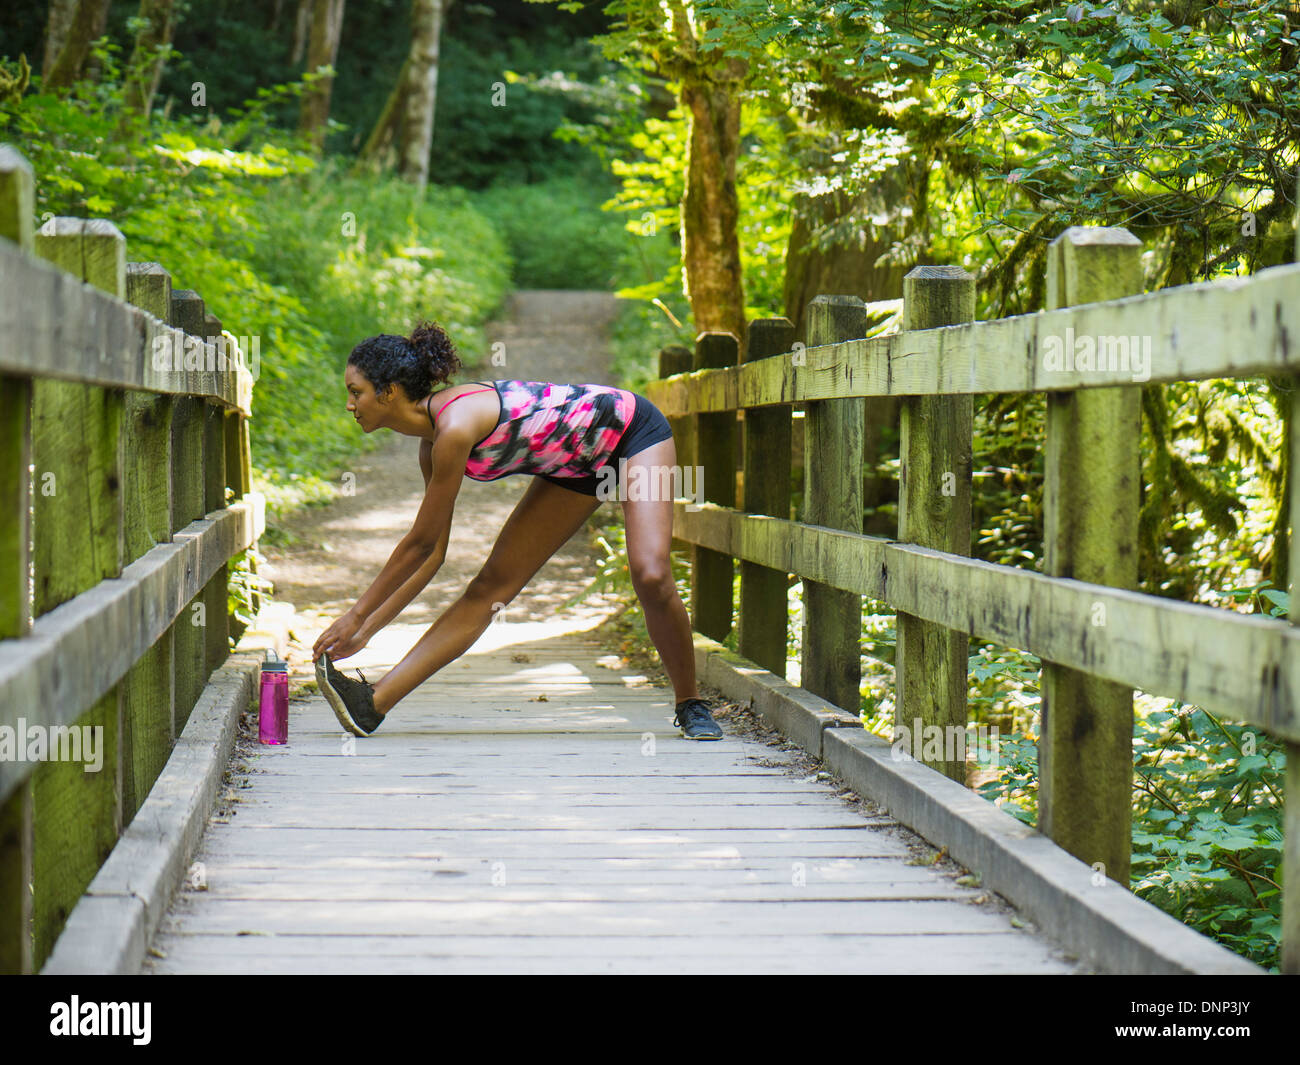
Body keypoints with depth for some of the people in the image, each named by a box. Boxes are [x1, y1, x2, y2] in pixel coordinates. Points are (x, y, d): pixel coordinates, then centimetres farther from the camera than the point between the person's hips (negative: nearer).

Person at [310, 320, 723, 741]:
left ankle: (690, 706, -2)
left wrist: (356, 617, -17)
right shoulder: (434, 439, -6)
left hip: (633, 430, -8)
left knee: (651, 576, -25)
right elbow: (432, 554, 2)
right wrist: (367, 628, -1)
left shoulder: (456, 426, -33)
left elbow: (420, 544, -25)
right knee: (491, 587, -2)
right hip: (579, 464, 8)